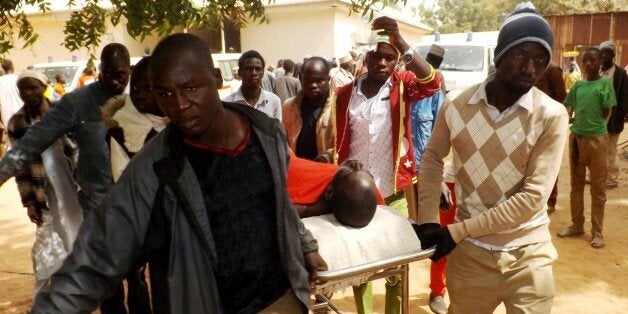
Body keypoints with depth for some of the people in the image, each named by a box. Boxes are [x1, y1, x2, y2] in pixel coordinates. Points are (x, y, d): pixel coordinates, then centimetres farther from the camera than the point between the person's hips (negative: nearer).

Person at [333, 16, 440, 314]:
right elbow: (339, 144, 6)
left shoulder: (402, 85, -2)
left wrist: (400, 42, -30)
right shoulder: (345, 94, 2)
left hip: (394, 192, -1)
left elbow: (431, 83, -23)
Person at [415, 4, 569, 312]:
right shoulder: (456, 107, -7)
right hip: (469, 251, 2)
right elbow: (432, 158, 8)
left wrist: (457, 230, -19)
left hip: (527, 254, -1)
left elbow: (533, 197, -17)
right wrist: (428, 219, -2)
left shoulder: (552, 116, -13)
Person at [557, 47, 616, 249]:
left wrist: (604, 96, -14)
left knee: (598, 186, 4)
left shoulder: (605, 83, -4)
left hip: (597, 138, -4)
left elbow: (606, 114, -5)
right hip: (576, 137, 5)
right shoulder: (578, 85, 8)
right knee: (576, 183, 12)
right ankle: (577, 225, 25)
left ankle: (597, 231, 12)